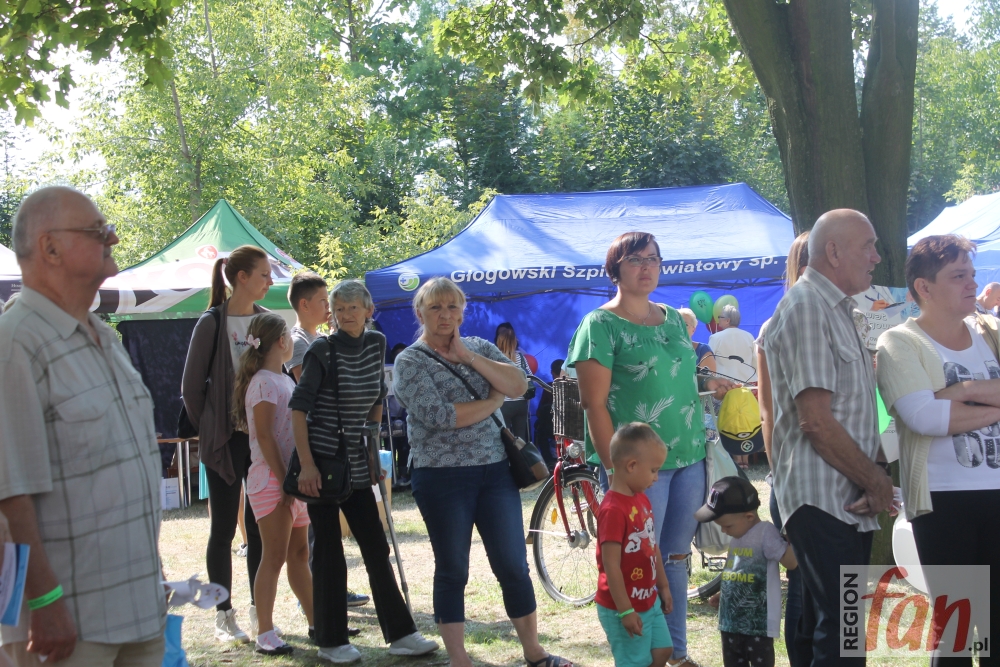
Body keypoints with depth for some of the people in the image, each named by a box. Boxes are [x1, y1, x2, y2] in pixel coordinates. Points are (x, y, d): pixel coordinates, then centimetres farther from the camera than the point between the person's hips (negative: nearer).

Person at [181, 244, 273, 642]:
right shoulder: (212, 323, -8)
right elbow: (192, 387, -5)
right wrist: (210, 431, -2)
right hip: (226, 439, -4)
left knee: (260, 527, 8)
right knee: (223, 528, 3)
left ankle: (259, 611, 18)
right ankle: (224, 615, 12)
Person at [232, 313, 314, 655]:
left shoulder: (285, 380, 16)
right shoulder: (263, 383, -12)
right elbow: (264, 435, -17)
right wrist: (283, 480, -19)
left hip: (292, 476, 9)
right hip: (271, 479, -9)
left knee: (299, 553, 13)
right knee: (274, 557, -6)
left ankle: (317, 623, 20)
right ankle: (265, 632, -1)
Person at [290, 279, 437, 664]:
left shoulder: (376, 344, 4)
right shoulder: (322, 351, -10)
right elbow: (298, 407, -13)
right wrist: (306, 465, -18)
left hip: (355, 463, 5)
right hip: (321, 461, -5)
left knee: (377, 549, 8)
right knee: (329, 553, 1)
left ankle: (400, 635, 14)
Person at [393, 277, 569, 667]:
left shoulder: (480, 348, 10)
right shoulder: (410, 361, -3)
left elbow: (518, 385, -6)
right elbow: (440, 416, -17)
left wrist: (468, 356, -10)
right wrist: (493, 400, -6)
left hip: (495, 471, 4)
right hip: (442, 478, -3)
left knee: (513, 566, 6)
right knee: (452, 572, 5)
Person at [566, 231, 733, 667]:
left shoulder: (674, 319, 12)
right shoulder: (601, 325, -8)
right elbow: (595, 404, -12)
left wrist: (707, 383, 2)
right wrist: (616, 470, -17)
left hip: (690, 457, 6)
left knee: (676, 558, 14)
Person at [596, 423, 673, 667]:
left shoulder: (641, 499, 5)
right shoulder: (613, 510, -25)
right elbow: (611, 566, -26)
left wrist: (663, 586, 20)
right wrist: (625, 611, -23)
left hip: (649, 600, 9)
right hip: (623, 608, -9)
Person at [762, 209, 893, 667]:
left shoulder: (837, 309, 18)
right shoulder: (806, 308, -13)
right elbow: (816, 421, -20)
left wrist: (876, 475, 5)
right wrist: (876, 480, -10)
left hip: (848, 501, 10)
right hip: (823, 501, -10)